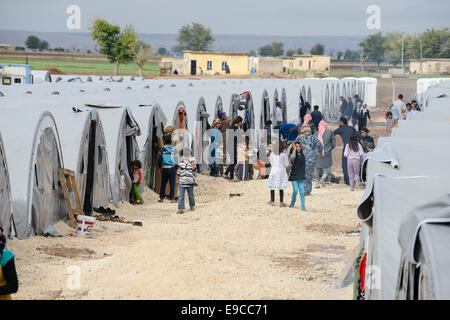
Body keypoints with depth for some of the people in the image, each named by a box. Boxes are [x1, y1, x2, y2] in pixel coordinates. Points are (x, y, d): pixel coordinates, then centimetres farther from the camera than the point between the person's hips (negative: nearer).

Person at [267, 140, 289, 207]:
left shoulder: (272, 154, 0)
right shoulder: (284, 154, -6)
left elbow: (271, 163, 10)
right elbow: (286, 164, 2)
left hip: (274, 170, 2)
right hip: (281, 170, -2)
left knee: (272, 186, 11)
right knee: (281, 187, 2)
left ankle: (272, 201, 13)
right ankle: (281, 203, 3)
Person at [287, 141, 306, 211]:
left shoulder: (302, 155, 10)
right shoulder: (292, 154, -6)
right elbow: (293, 157, -30)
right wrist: (294, 149, -22)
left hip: (301, 176, 4)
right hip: (294, 176, -4)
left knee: (302, 191, 0)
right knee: (295, 190, -8)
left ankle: (303, 207, 0)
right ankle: (292, 204, 16)